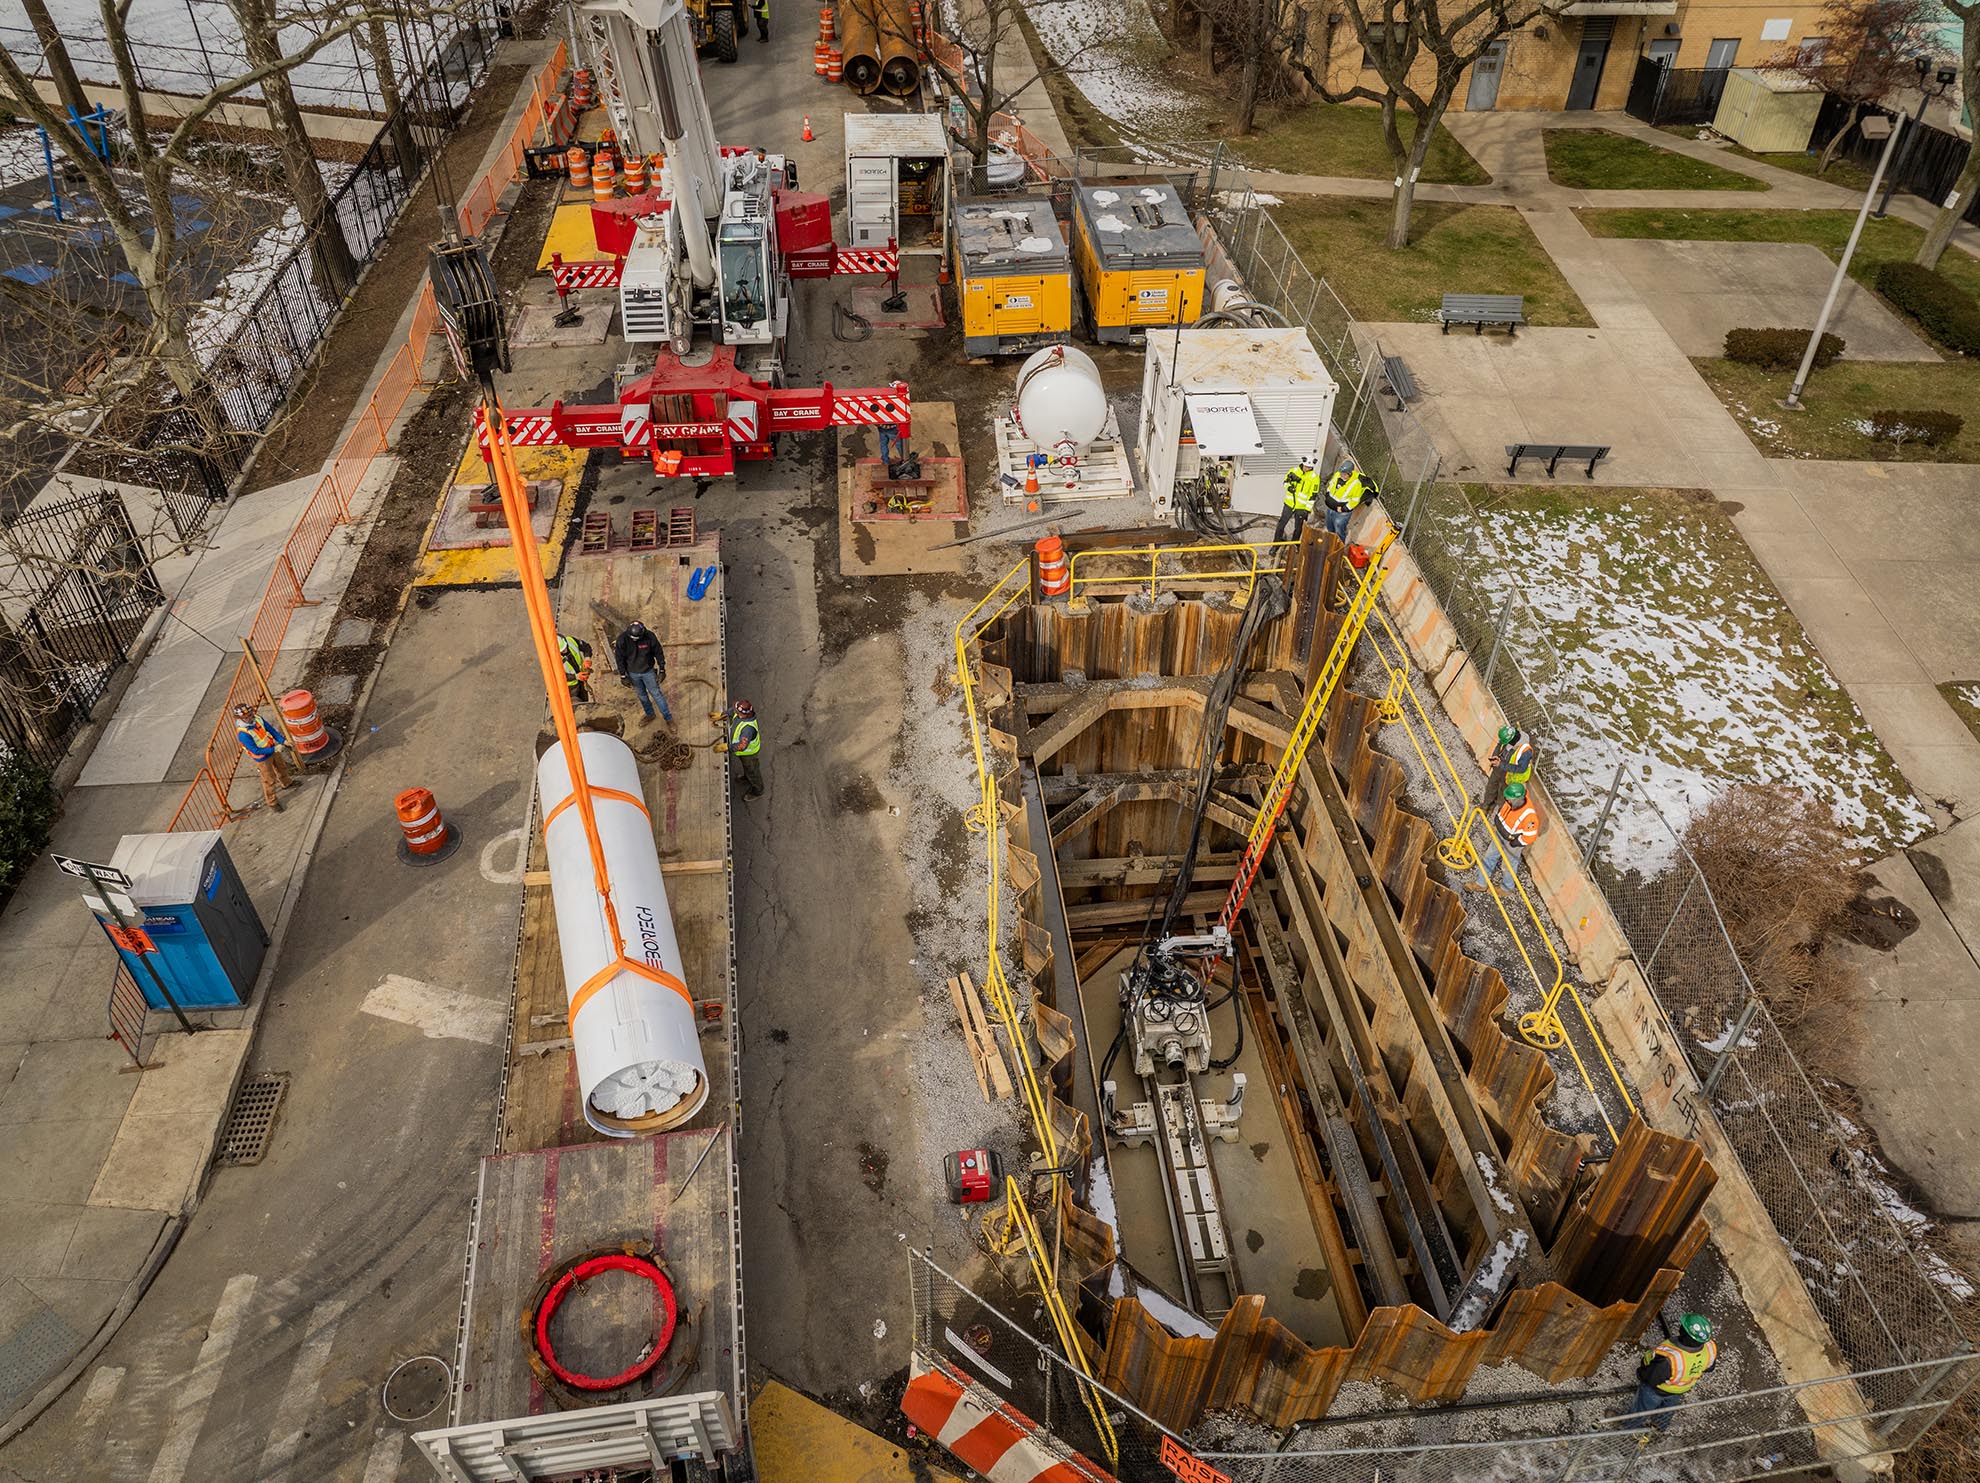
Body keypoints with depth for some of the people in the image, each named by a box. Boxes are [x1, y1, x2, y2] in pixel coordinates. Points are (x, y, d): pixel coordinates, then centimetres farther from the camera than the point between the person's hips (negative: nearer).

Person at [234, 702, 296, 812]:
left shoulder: (256, 718, -17)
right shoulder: (243, 733, -36)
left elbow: (270, 728, -4)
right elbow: (256, 751, -30)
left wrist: (283, 740, -11)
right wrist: (274, 750, -30)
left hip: (272, 749, 7)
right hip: (262, 758, -7)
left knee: (282, 767, 31)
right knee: (269, 780, 10)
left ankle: (286, 783, 62)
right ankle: (272, 803, 31)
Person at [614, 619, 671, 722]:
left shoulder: (650, 636, -22)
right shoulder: (622, 639, -20)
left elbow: (658, 653, -8)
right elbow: (619, 658, -9)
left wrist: (662, 670, -4)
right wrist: (623, 676, -6)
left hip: (648, 671, -2)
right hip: (633, 673, 2)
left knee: (656, 694, 4)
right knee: (641, 695, 18)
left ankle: (668, 718, 14)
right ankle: (650, 715, 38)